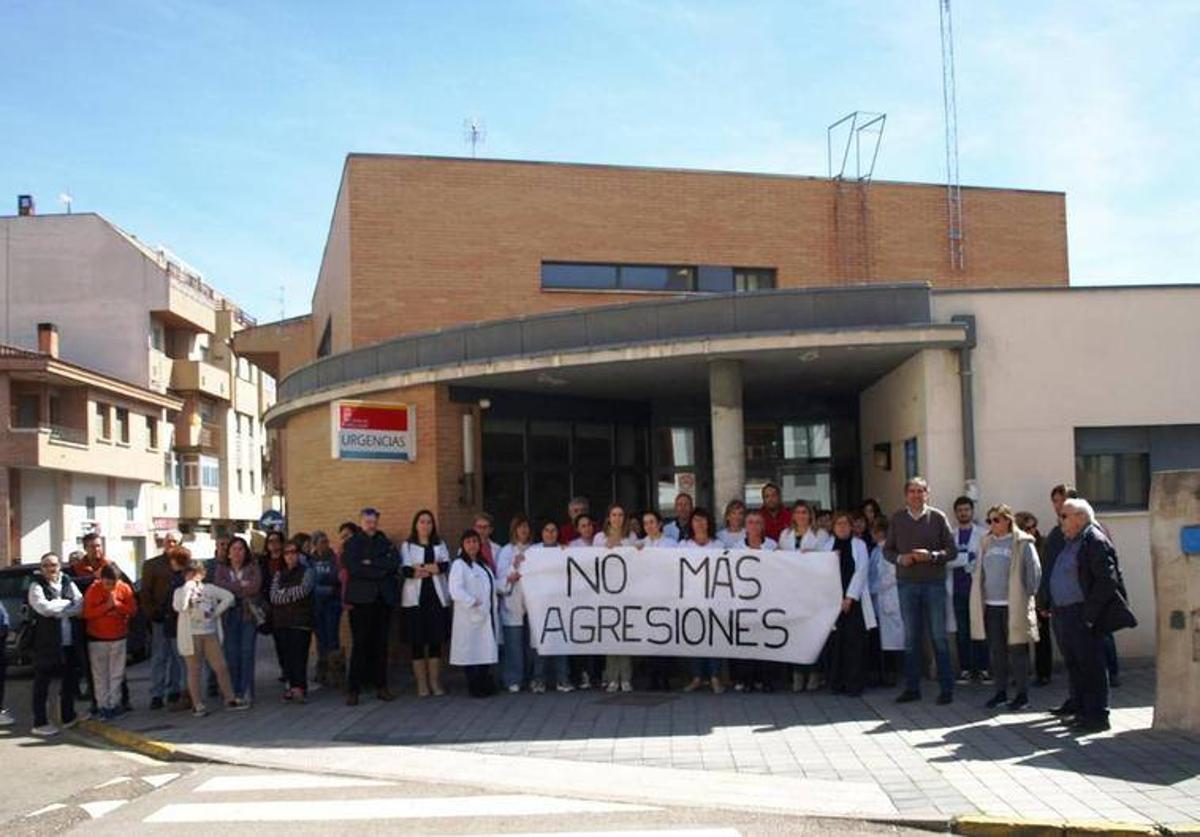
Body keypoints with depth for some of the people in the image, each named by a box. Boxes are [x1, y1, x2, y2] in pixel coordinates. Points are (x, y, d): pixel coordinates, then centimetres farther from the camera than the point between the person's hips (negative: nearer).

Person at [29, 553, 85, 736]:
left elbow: (81, 606, -3)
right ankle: (39, 723, 8)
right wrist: (67, 604, -9)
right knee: (42, 682, 2)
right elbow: (44, 608, -20)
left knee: (70, 679, 14)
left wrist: (57, 609, -13)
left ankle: (68, 717, 27)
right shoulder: (37, 586, -5)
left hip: (70, 642, 6)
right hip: (46, 643, -6)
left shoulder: (68, 583, 9)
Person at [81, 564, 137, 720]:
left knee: (117, 674, 5)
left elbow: (133, 609, -4)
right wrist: (106, 606, -21)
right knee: (100, 675, 1)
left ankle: (114, 704, 12)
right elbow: (87, 613, -14)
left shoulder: (125, 589, -4)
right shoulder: (93, 590, -9)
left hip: (118, 638, 2)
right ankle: (102, 705, 6)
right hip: (97, 638, -2)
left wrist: (117, 604, -18)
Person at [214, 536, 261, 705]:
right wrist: (241, 585, -9)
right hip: (230, 614, 2)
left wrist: (231, 589, -4)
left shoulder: (253, 567, 7)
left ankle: (247, 691, -4)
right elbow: (218, 585, -5)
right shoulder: (222, 569, 13)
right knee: (231, 653, -1)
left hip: (249, 613, -2)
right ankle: (234, 691, 6)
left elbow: (255, 586, -9)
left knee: (247, 651, -6)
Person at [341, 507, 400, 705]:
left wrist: (371, 563, -9)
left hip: (383, 599, 3)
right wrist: (381, 571, -7)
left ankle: (381, 686, 12)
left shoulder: (385, 542, 16)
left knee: (381, 644, 6)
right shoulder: (352, 543, 6)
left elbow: (395, 563, -1)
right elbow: (353, 568, -10)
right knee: (360, 644, -6)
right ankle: (353, 690, -3)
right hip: (361, 599, -3)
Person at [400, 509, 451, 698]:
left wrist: (420, 568, -11)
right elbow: (405, 570, -8)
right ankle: (421, 684, 3)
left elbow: (446, 565, -3)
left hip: (437, 597, 2)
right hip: (415, 598, -2)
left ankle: (435, 682, 9)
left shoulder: (440, 545, 15)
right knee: (418, 642, -2)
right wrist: (432, 568, -8)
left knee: (436, 641, 2)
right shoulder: (407, 546, 8)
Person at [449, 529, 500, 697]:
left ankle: (486, 685, 17)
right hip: (470, 617, -7)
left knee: (487, 649, 9)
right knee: (472, 652, -4)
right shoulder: (459, 565, -5)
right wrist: (473, 603, -21)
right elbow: (455, 590, -17)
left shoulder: (483, 564, 20)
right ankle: (475, 688, 3)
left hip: (488, 615, 7)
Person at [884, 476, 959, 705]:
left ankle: (946, 688, 8)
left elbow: (952, 550, -1)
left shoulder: (938, 517, 0)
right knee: (910, 637, 6)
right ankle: (912, 687, 14)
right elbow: (887, 550, 10)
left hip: (934, 583, -2)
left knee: (939, 636, 1)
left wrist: (932, 556, -17)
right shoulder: (897, 519, 6)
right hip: (907, 583, 2)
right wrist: (900, 558, -10)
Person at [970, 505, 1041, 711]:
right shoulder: (986, 543, 11)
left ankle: (1022, 694, 10)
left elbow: (1034, 571, -4)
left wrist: (1030, 596, -7)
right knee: (996, 651, 10)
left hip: (1014, 606, -5)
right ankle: (1001, 692, 20)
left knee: (1017, 651, 1)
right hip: (991, 606, 5)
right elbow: (979, 572, 16)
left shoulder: (1022, 543, -6)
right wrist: (979, 600, 10)